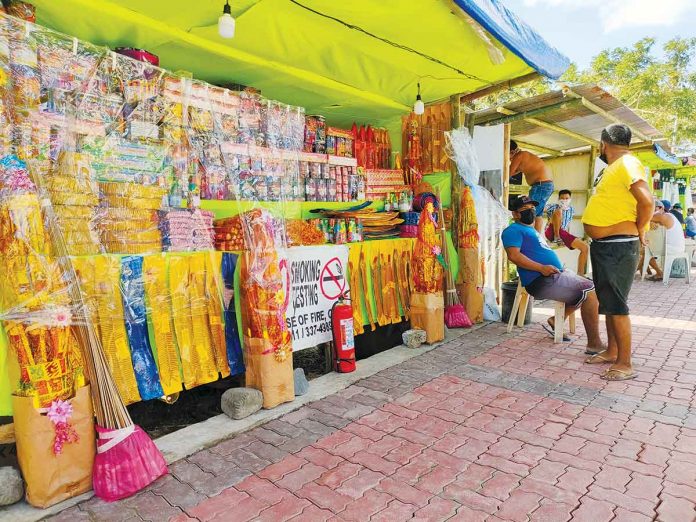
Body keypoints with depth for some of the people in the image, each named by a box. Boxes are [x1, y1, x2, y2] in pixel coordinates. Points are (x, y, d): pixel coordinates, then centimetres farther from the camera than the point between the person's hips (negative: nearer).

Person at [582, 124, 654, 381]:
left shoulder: (627, 163, -15)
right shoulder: (615, 167, 16)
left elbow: (647, 201, -26)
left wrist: (638, 232, -13)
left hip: (618, 247, -10)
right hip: (603, 245, 10)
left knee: (615, 304, -6)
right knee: (608, 302, 16)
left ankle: (625, 364, 4)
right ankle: (612, 352, 29)